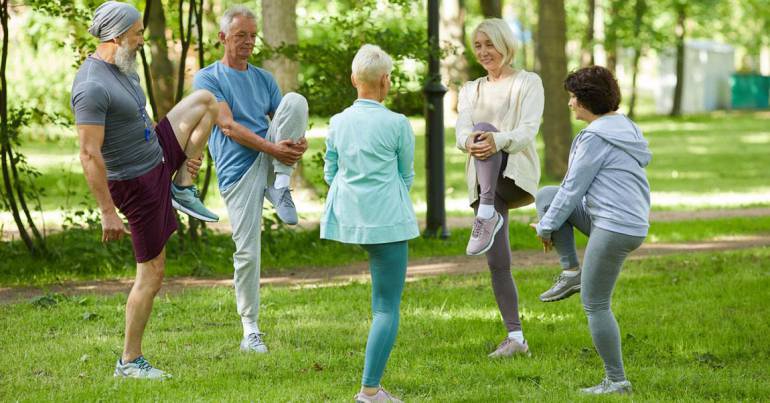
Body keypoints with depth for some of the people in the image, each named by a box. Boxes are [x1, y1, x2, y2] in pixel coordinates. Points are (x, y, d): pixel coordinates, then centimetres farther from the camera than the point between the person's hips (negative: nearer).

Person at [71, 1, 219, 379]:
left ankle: (183, 188, 12)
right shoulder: (92, 87, -27)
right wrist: (108, 213, -29)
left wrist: (188, 148, 18)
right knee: (151, 273, -3)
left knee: (204, 100, 15)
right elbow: (89, 155, -29)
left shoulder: (121, 69, 4)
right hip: (137, 183, -9)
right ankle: (130, 362, 7)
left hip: (158, 156, 9)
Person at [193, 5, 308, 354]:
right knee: (247, 251, -7)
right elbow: (229, 127, -12)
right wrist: (274, 148, -22)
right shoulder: (208, 79, 0)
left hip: (270, 158, 4)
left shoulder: (264, 79, 17)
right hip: (237, 171, -4)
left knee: (295, 100, -18)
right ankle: (250, 331, 7)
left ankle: (280, 185, -18)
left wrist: (300, 143, -16)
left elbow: (286, 120, 10)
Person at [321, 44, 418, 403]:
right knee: (387, 308, -1)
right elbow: (406, 176, 4)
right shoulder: (397, 124, -11)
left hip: (348, 218, 5)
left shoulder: (338, 122, 1)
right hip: (387, 220, -5)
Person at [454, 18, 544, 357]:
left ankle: (487, 216, -47)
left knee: (485, 127, -33)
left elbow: (528, 130, -10)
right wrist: (469, 142, -27)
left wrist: (497, 140, -33)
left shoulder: (528, 82, 5)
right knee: (497, 263, -3)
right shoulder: (471, 90, 18)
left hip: (516, 171, -5)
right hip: (484, 182, 5)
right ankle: (516, 338, 1)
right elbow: (461, 130, 0)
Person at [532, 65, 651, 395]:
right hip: (632, 221, 10)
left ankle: (616, 381, 4)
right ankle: (572, 271, 10)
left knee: (594, 305, -1)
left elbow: (573, 188, -11)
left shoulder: (596, 137, -15)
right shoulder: (625, 127, 15)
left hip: (615, 228, -10)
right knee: (545, 196, 13)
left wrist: (547, 227, 1)